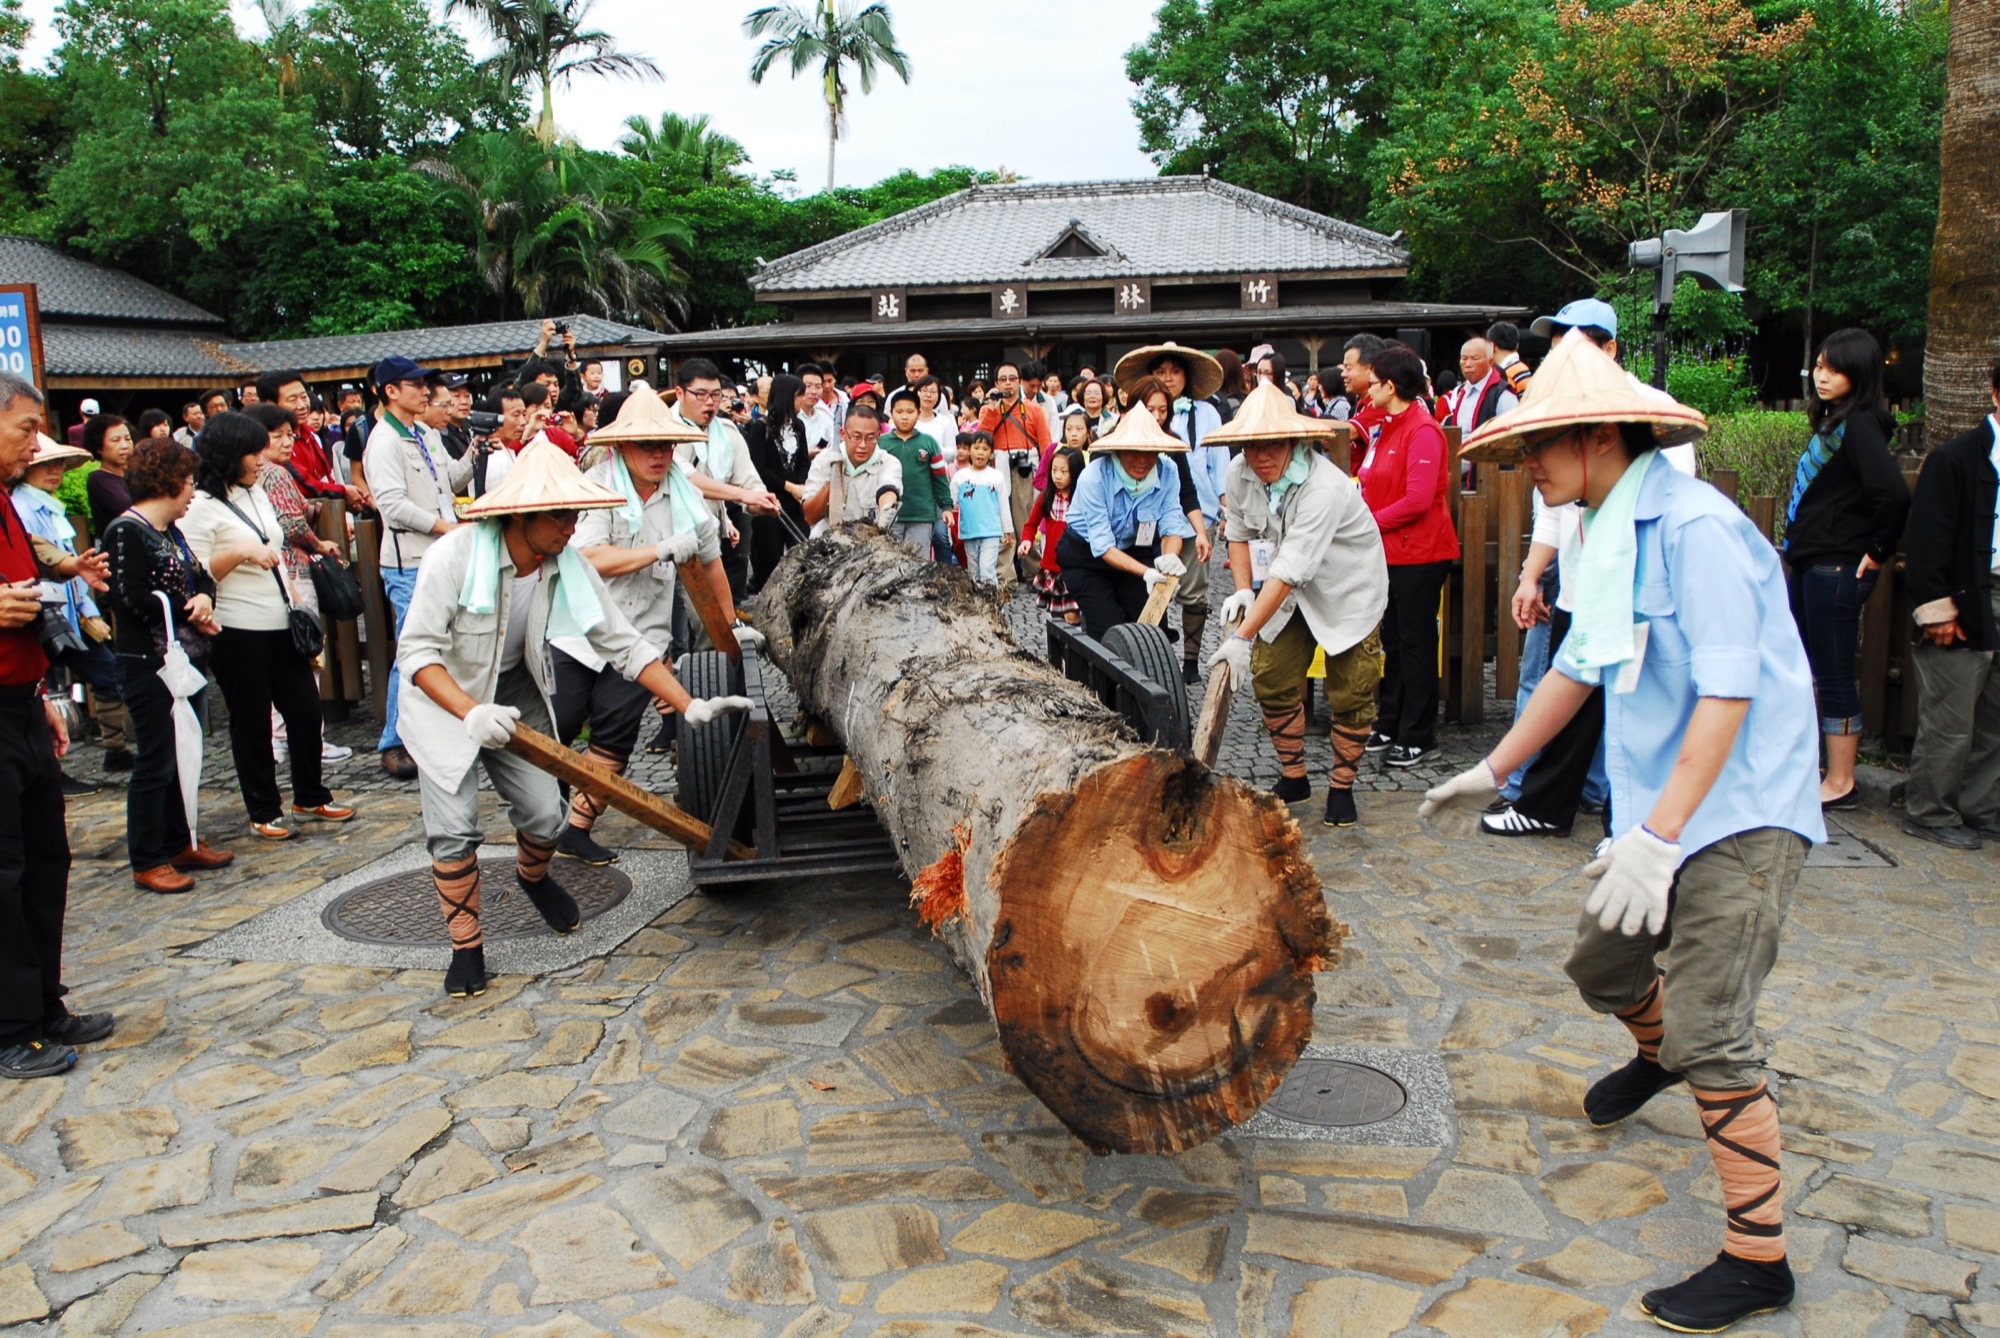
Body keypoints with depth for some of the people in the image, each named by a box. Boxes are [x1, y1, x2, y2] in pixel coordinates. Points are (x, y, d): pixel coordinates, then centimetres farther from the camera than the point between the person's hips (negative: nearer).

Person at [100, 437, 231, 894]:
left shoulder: (171, 531, 15)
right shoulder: (126, 532, -12)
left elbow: (200, 576, 19)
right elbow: (130, 598, -21)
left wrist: (204, 597, -4)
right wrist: (189, 612, -12)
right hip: (148, 664, -9)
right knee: (155, 762, -3)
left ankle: (180, 843, 26)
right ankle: (147, 861, 6)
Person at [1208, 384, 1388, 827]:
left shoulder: (1324, 486, -35)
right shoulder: (1238, 474, -14)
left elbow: (1290, 570, -39)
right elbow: (1238, 533, 5)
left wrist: (1243, 637, -42)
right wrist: (1243, 591, -10)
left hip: (1348, 588, -5)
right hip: (1290, 592, 5)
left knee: (1350, 694, -3)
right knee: (1272, 680, 0)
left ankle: (1341, 788, 16)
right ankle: (1293, 778, 19)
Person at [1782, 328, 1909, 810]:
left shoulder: (1860, 425, -15)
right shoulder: (1830, 420, 13)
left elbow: (1894, 494, -27)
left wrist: (1878, 552, -16)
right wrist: (1796, 554, 13)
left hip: (1837, 569, -9)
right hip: (1808, 563, 9)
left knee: (1834, 676, -2)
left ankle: (1840, 784, 7)